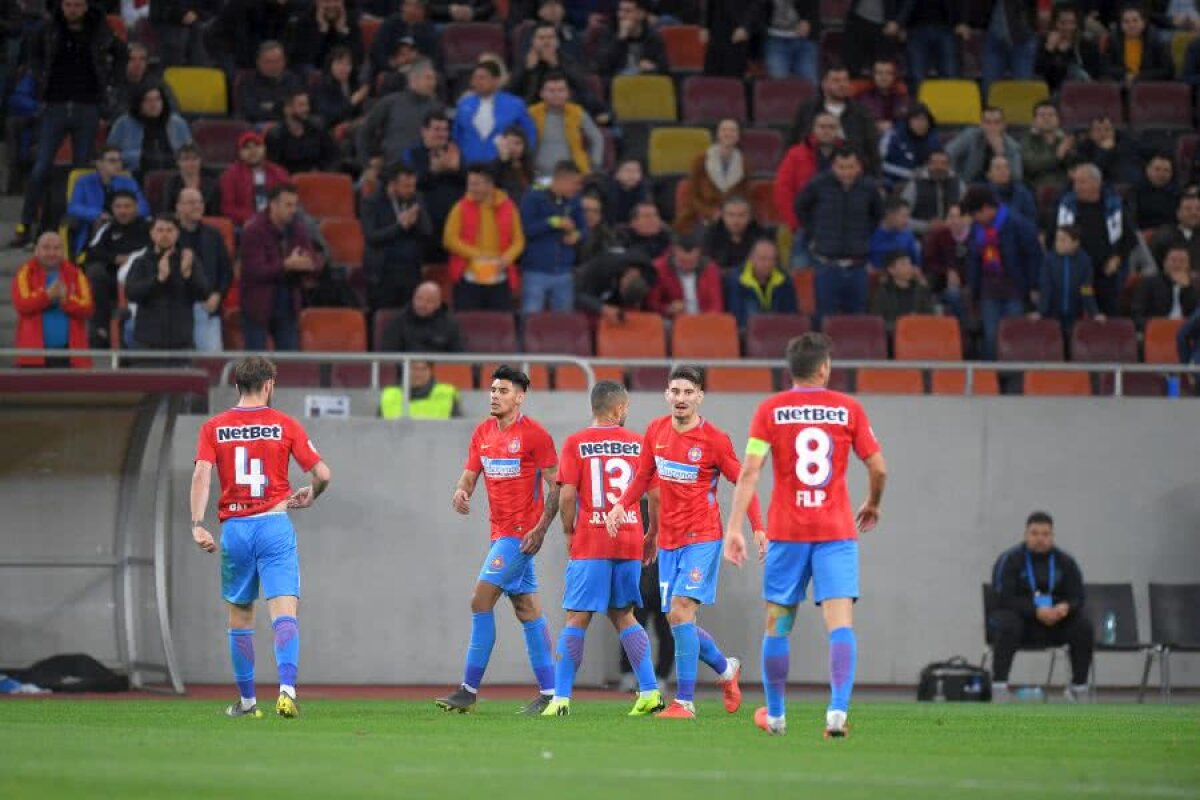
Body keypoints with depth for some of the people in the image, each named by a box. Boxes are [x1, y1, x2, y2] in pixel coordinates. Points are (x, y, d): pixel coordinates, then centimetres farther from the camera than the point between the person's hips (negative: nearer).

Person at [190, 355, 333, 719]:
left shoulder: (214, 428, 5)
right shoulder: (284, 425, 2)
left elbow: (201, 474, -8)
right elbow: (322, 473, -1)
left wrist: (198, 525, -12)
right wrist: (310, 496, 21)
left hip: (234, 529, 2)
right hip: (274, 526, -2)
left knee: (239, 618, 15)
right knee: (284, 611, -9)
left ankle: (246, 700, 20)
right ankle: (286, 689, -28)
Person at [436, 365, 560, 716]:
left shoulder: (534, 434, -11)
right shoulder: (483, 433, 11)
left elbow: (557, 486, -10)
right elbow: (470, 473, 14)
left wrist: (540, 529, -17)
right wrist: (460, 492, -10)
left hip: (521, 534, -8)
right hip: (501, 531, 8)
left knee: (481, 601, -13)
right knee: (528, 610, 9)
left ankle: (470, 689, -10)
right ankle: (549, 693, 11)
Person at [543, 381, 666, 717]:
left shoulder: (576, 443, -2)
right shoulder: (638, 443, 5)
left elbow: (567, 494, -9)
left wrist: (568, 532, 5)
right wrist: (653, 536, 17)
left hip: (590, 543, -3)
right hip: (630, 543, 3)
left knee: (577, 619, -2)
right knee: (623, 615, 15)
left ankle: (561, 698, -6)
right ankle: (650, 691, 7)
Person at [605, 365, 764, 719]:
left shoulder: (714, 439, -9)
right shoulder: (656, 431, 5)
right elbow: (643, 477, 17)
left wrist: (758, 529, -12)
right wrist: (621, 505, -1)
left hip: (702, 539, -6)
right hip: (668, 541, 6)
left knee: (680, 612, -18)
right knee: (678, 619, 8)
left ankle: (685, 701, -13)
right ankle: (726, 669, 35)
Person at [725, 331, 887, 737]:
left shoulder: (770, 410, 1)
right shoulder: (848, 409, 2)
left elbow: (749, 471, -7)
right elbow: (878, 468, 4)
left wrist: (735, 528, -9)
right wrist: (872, 505, 24)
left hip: (785, 532, 1)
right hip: (837, 532, -1)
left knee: (777, 625, 12)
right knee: (840, 622, -8)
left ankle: (775, 715, 21)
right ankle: (838, 711, -25)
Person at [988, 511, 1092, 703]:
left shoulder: (1065, 562, 2)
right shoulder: (1010, 560, -10)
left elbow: (1077, 597, 0)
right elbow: (1003, 599, -18)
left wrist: (1065, 607, -26)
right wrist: (1036, 611, -31)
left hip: (1054, 624, 3)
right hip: (1019, 617, -3)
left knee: (1083, 625, -23)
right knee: (1007, 625, -38)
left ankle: (1079, 687, -12)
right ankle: (998, 686, -38)